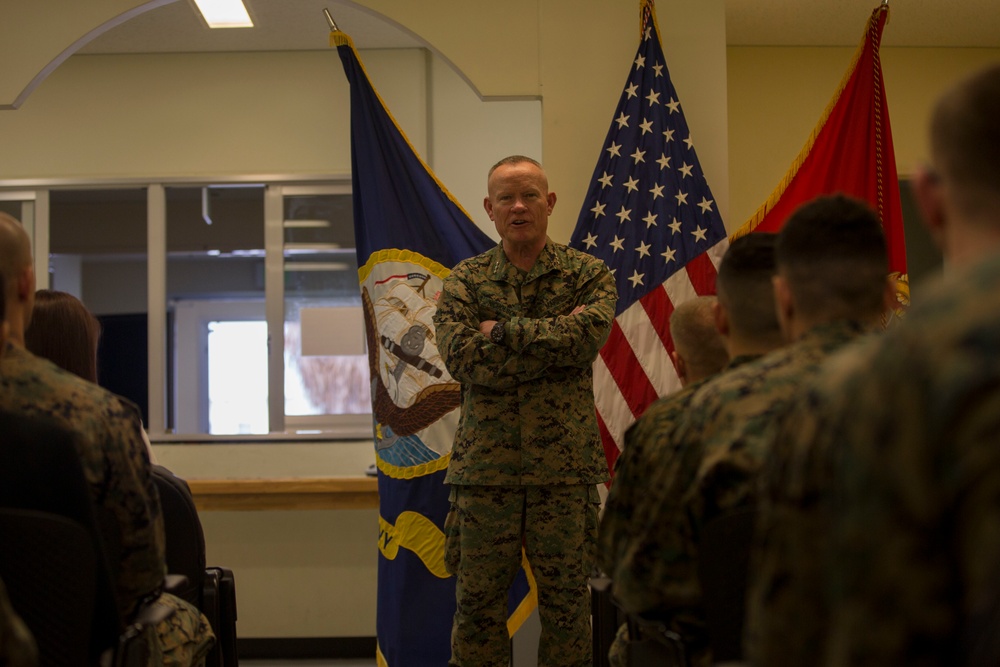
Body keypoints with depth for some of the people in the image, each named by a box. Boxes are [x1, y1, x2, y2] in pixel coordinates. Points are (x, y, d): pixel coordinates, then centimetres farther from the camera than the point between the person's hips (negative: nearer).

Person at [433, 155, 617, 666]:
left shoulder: (588, 274, 5)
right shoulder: (464, 281, 6)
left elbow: (588, 335, -15)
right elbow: (462, 359, -11)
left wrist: (503, 330, -12)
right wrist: (553, 341, -13)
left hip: (564, 466, 0)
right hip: (484, 467, 1)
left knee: (567, 604, 7)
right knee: (477, 603, 6)